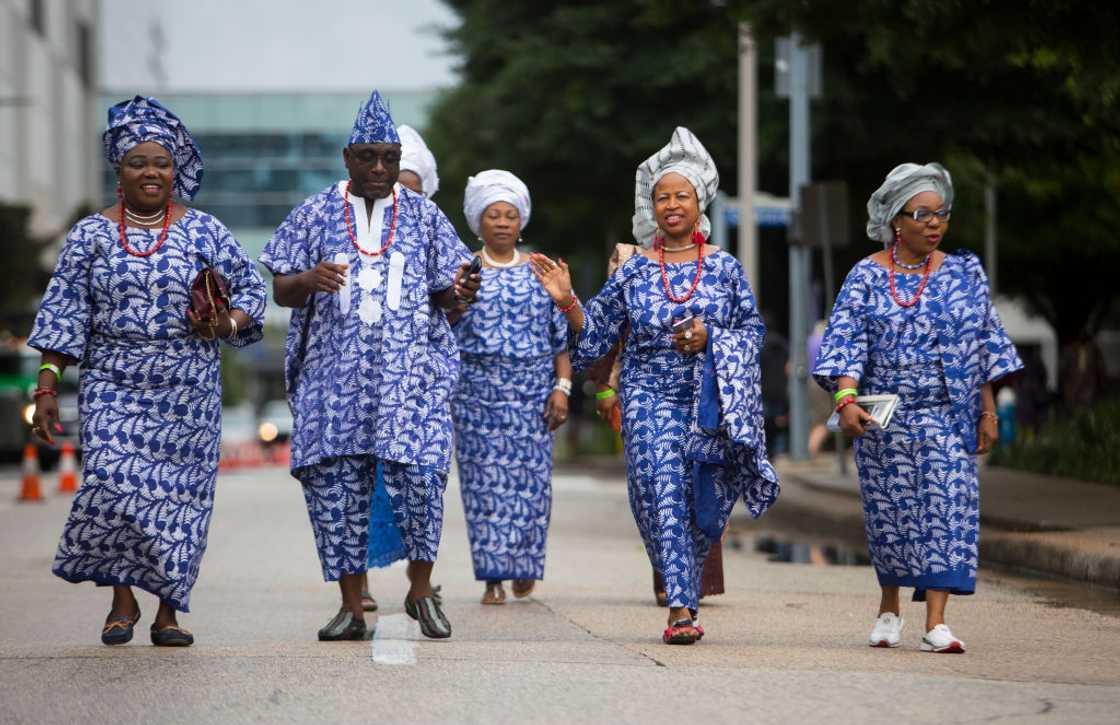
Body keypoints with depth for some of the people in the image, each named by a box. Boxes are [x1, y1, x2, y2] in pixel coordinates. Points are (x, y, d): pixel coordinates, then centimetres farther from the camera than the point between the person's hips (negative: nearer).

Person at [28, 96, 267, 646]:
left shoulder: (203, 232, 4)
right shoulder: (90, 236, 5)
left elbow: (250, 290, 8)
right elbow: (62, 313, 4)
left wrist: (227, 324, -13)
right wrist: (47, 386, -2)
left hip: (187, 392, 0)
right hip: (111, 387, 0)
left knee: (179, 493, -1)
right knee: (112, 483, -14)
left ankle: (169, 611, 11)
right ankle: (122, 600, 4)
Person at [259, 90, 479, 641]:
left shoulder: (425, 217, 11)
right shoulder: (315, 215, 9)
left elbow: (443, 295, 10)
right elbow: (280, 290, 7)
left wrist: (459, 292, -14)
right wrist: (309, 281, -15)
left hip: (409, 369, -1)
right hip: (334, 369, 1)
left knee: (417, 472, -14)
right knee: (334, 482, -2)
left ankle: (421, 589, 7)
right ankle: (351, 607, 7)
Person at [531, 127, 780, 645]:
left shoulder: (724, 268, 5)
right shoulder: (634, 272, 6)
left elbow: (752, 329, 6)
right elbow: (596, 333, 9)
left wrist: (710, 339, -10)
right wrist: (567, 302, -6)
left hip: (711, 403, 1)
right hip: (650, 397, -1)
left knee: (704, 505, 4)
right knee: (663, 491, -17)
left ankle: (684, 597, 25)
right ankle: (681, 609, -20)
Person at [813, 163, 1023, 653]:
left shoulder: (964, 273, 5)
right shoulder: (866, 277, -1)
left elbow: (983, 345, 8)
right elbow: (846, 345, -8)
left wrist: (988, 412, 5)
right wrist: (846, 399, -23)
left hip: (948, 416, 1)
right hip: (884, 419, -1)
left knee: (946, 506, -10)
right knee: (890, 512, 6)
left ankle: (936, 623, -12)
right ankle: (889, 609, 27)